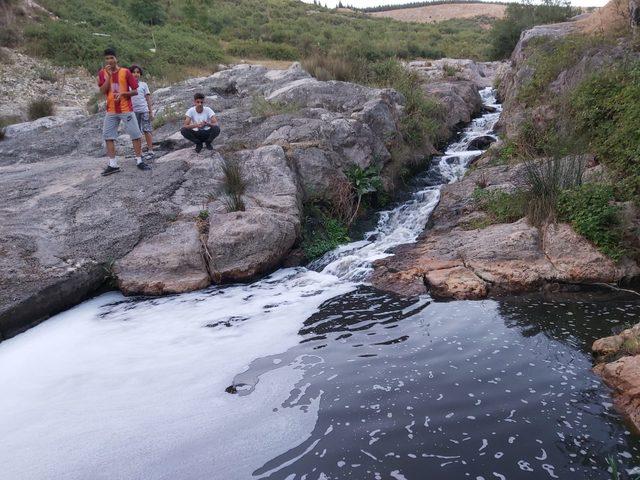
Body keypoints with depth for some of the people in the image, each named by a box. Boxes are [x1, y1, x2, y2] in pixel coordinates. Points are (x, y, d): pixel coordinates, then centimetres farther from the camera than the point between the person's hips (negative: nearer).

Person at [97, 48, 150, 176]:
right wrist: (109, 76, -15)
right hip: (111, 111, 3)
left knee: (135, 134, -3)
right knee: (108, 136, 1)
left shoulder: (125, 72, -3)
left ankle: (139, 161, 9)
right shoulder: (102, 73, 4)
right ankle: (113, 165, 7)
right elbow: (102, 91, -7)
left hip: (126, 110, -3)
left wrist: (122, 93, -18)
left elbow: (135, 91, -3)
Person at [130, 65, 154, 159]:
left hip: (144, 110, -2)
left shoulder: (143, 84, 7)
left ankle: (150, 151, 0)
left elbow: (148, 98, 6)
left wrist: (151, 111, 0)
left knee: (147, 130, -4)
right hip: (133, 111, 2)